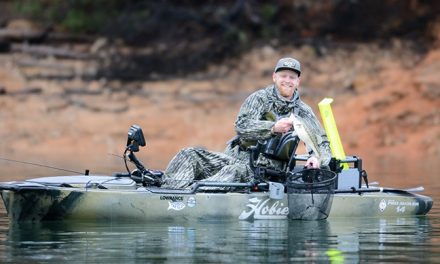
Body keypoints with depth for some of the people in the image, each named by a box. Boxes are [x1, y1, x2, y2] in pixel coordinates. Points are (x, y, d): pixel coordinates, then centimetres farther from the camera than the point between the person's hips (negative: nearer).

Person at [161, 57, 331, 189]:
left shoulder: (302, 112, 12)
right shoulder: (260, 98, 10)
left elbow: (322, 142, 10)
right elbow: (242, 125, -6)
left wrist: (316, 158, -14)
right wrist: (274, 127, -20)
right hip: (236, 156, 3)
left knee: (236, 171, -39)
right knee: (190, 156, -20)